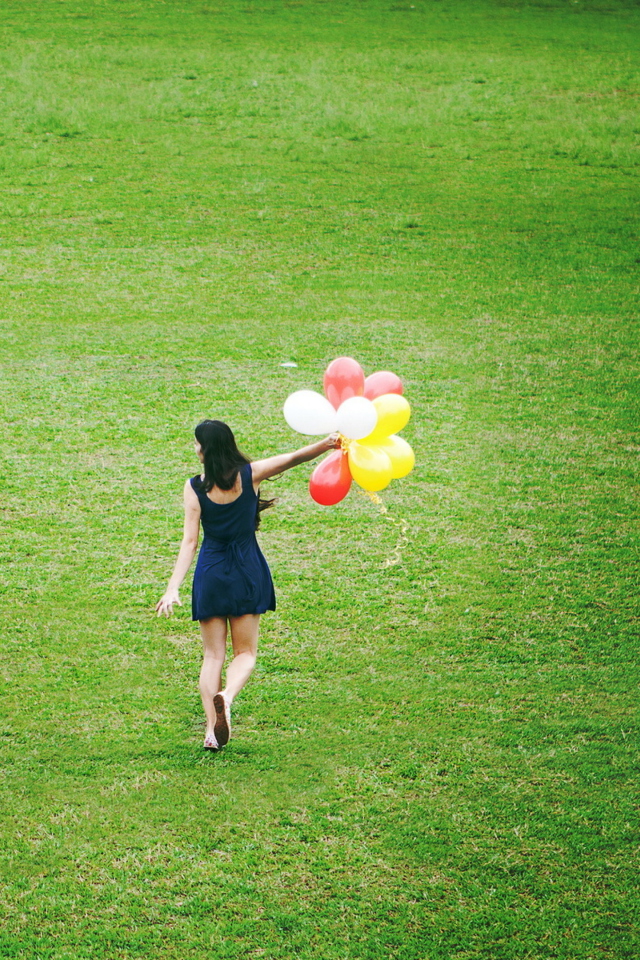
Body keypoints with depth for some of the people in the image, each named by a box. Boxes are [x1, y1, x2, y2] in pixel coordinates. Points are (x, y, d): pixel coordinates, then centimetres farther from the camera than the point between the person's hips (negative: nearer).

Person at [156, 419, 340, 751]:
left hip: (210, 573, 0)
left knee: (213, 655, 7)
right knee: (245, 652, 8)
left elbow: (189, 540, -12)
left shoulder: (194, 487, -8)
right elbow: (293, 458, -12)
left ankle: (212, 729, -4)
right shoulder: (250, 474, -6)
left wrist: (173, 587, -13)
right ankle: (227, 696, -23)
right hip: (247, 571, 0)